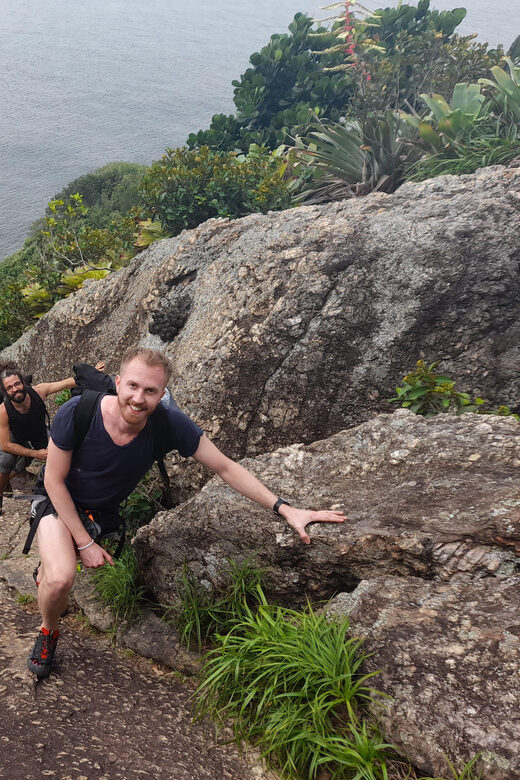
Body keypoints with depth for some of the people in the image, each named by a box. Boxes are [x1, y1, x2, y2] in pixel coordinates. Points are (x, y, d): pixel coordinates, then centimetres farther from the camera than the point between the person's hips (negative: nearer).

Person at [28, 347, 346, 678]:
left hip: (105, 511, 3)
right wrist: (84, 543, -19)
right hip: (62, 502, -3)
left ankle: (54, 562, 48)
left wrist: (285, 508, -28)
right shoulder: (76, 414, -32)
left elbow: (225, 467, -21)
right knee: (60, 578, -23)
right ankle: (48, 632, 10)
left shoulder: (169, 424, -29)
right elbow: (55, 480, -19)